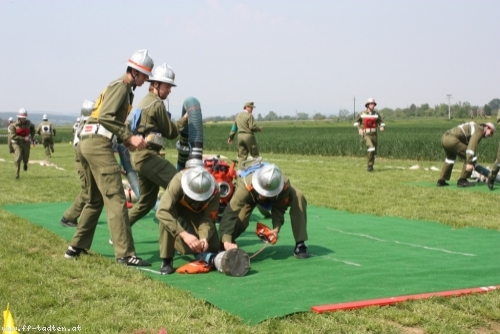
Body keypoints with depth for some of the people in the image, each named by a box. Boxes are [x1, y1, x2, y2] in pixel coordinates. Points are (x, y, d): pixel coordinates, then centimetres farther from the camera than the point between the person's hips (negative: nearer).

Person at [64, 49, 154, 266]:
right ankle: (125, 253, -15)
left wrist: (125, 140, 10)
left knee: (95, 199, 18)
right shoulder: (122, 86, -6)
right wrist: (129, 137, -20)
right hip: (99, 144, -10)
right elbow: (106, 117, -19)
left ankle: (76, 247, 22)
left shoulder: (118, 86, 24)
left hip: (87, 142, 10)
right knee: (115, 198, -12)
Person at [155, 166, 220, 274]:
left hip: (197, 212, 2)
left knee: (212, 248, -14)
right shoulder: (178, 182, -41)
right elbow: (162, 212, -46)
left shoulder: (214, 191, -33)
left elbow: (209, 218, -27)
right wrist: (184, 234, -53)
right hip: (177, 208, -2)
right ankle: (166, 260, -21)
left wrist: (204, 237, -47)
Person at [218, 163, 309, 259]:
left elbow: (279, 209, -24)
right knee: (240, 219, -25)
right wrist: (227, 241, -60)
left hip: (275, 195, 1)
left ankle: (300, 244, -17)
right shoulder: (246, 186, -48)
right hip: (250, 195, -1)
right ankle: (222, 244, 8)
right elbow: (230, 212, -51)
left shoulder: (284, 185, -42)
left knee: (298, 197, -26)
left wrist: (276, 229, -39)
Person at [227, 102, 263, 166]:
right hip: (248, 135, -7)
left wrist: (231, 137, 23)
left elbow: (234, 127, 19)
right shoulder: (249, 115, -10)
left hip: (240, 135, 7)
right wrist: (260, 128, 2)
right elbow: (252, 127, -16)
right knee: (254, 154, 1)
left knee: (242, 155, 8)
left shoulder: (238, 115, 15)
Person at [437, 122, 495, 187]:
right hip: (452, 140, -10)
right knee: (472, 157, -2)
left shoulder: (474, 127, 31)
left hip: (444, 137, 10)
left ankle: (441, 181, 35)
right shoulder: (479, 129, 0)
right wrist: (469, 163, -22)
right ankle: (462, 180, 4)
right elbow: (472, 146, -16)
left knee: (450, 158, 35)